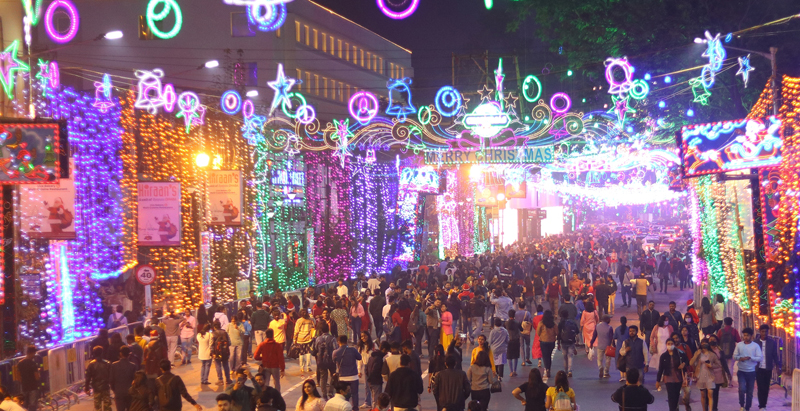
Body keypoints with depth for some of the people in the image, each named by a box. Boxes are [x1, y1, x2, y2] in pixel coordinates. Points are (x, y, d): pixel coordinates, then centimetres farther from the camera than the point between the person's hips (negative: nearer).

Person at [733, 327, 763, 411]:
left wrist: (750, 357, -20)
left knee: (750, 392, 8)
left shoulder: (756, 346, -3)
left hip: (751, 372, 0)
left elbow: (760, 358, -7)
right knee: (742, 389, -16)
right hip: (741, 371, 0)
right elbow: (734, 356, 4)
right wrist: (740, 358, -17)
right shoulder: (739, 345, 3)